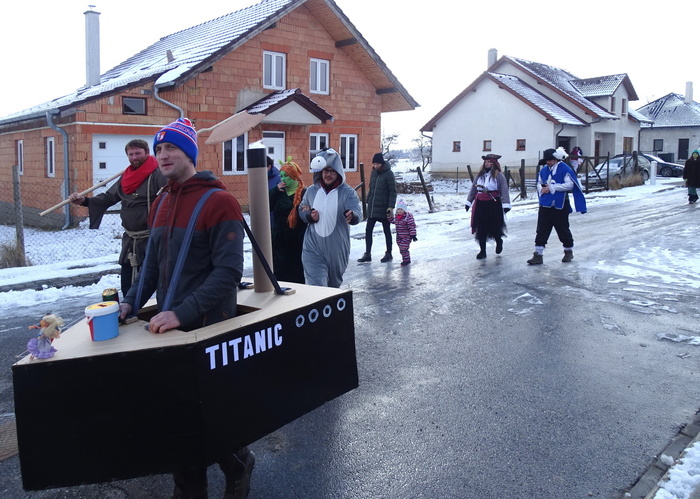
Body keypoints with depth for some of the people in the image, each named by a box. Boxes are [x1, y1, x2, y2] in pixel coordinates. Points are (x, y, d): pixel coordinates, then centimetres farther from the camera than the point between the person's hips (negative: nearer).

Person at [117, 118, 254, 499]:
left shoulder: (218, 202, -13)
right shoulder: (161, 203, 11)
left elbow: (229, 270, -20)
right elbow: (153, 264, 17)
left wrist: (184, 313, -26)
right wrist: (131, 303, 2)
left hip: (209, 328, -7)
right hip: (168, 326, 7)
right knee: (175, 409, 12)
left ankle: (238, 468, 33)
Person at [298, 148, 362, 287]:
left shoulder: (348, 192, -7)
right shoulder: (311, 191, 4)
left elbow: (357, 213, -21)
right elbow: (301, 210, 16)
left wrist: (352, 216, -45)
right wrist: (309, 216, -7)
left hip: (337, 249, -1)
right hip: (313, 248, 1)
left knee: (334, 284, 21)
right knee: (317, 286, -10)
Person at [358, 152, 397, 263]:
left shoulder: (388, 174, -9)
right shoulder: (374, 173, 9)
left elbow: (393, 192, -11)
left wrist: (391, 206, -18)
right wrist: (368, 201, 12)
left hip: (383, 208, -6)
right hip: (372, 207, 6)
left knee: (387, 231, 7)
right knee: (368, 230, 2)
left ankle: (388, 254, 19)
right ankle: (367, 254, 8)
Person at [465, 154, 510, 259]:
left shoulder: (499, 175, -6)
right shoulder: (480, 175, 12)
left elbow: (504, 191, -12)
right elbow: (473, 189, 18)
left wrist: (506, 205, -21)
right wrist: (468, 202, 18)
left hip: (494, 205, -5)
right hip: (480, 205, 5)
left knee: (494, 227, 1)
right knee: (481, 229, 3)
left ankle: (499, 242, 34)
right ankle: (482, 251, 12)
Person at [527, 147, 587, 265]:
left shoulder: (564, 169, -9)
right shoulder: (544, 170, 10)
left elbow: (569, 184, -16)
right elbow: (539, 183, 21)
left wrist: (551, 188, -17)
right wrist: (541, 189, -2)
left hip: (560, 205, -5)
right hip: (545, 205, 5)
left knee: (563, 230, 9)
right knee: (541, 230, 1)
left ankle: (569, 251, 29)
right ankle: (538, 255, 3)